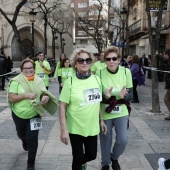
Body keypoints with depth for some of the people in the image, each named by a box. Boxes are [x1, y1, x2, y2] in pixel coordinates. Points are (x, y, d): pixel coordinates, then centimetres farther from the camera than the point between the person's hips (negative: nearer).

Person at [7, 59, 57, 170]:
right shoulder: (16, 81, -14)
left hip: (34, 115, 0)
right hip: (19, 115, 0)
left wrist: (46, 97, -21)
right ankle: (25, 142, 62)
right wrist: (26, 95, -28)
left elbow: (44, 94, 3)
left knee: (33, 139, -3)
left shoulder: (39, 81, -5)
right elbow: (11, 98, -16)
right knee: (21, 134, 25)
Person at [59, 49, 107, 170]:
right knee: (78, 158, 8)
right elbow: (62, 106, -13)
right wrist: (63, 129, -16)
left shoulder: (96, 79, -1)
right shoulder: (70, 82, -13)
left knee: (92, 155, 17)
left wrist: (101, 120, 11)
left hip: (93, 127, 4)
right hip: (75, 128, -4)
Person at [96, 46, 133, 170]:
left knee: (123, 140, -1)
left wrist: (124, 96, -27)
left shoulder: (126, 72, -8)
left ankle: (114, 158, 33)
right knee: (106, 141, 11)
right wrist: (105, 96, -29)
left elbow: (131, 94, -4)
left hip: (121, 113, 1)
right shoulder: (99, 73, -13)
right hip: (105, 113, -1)